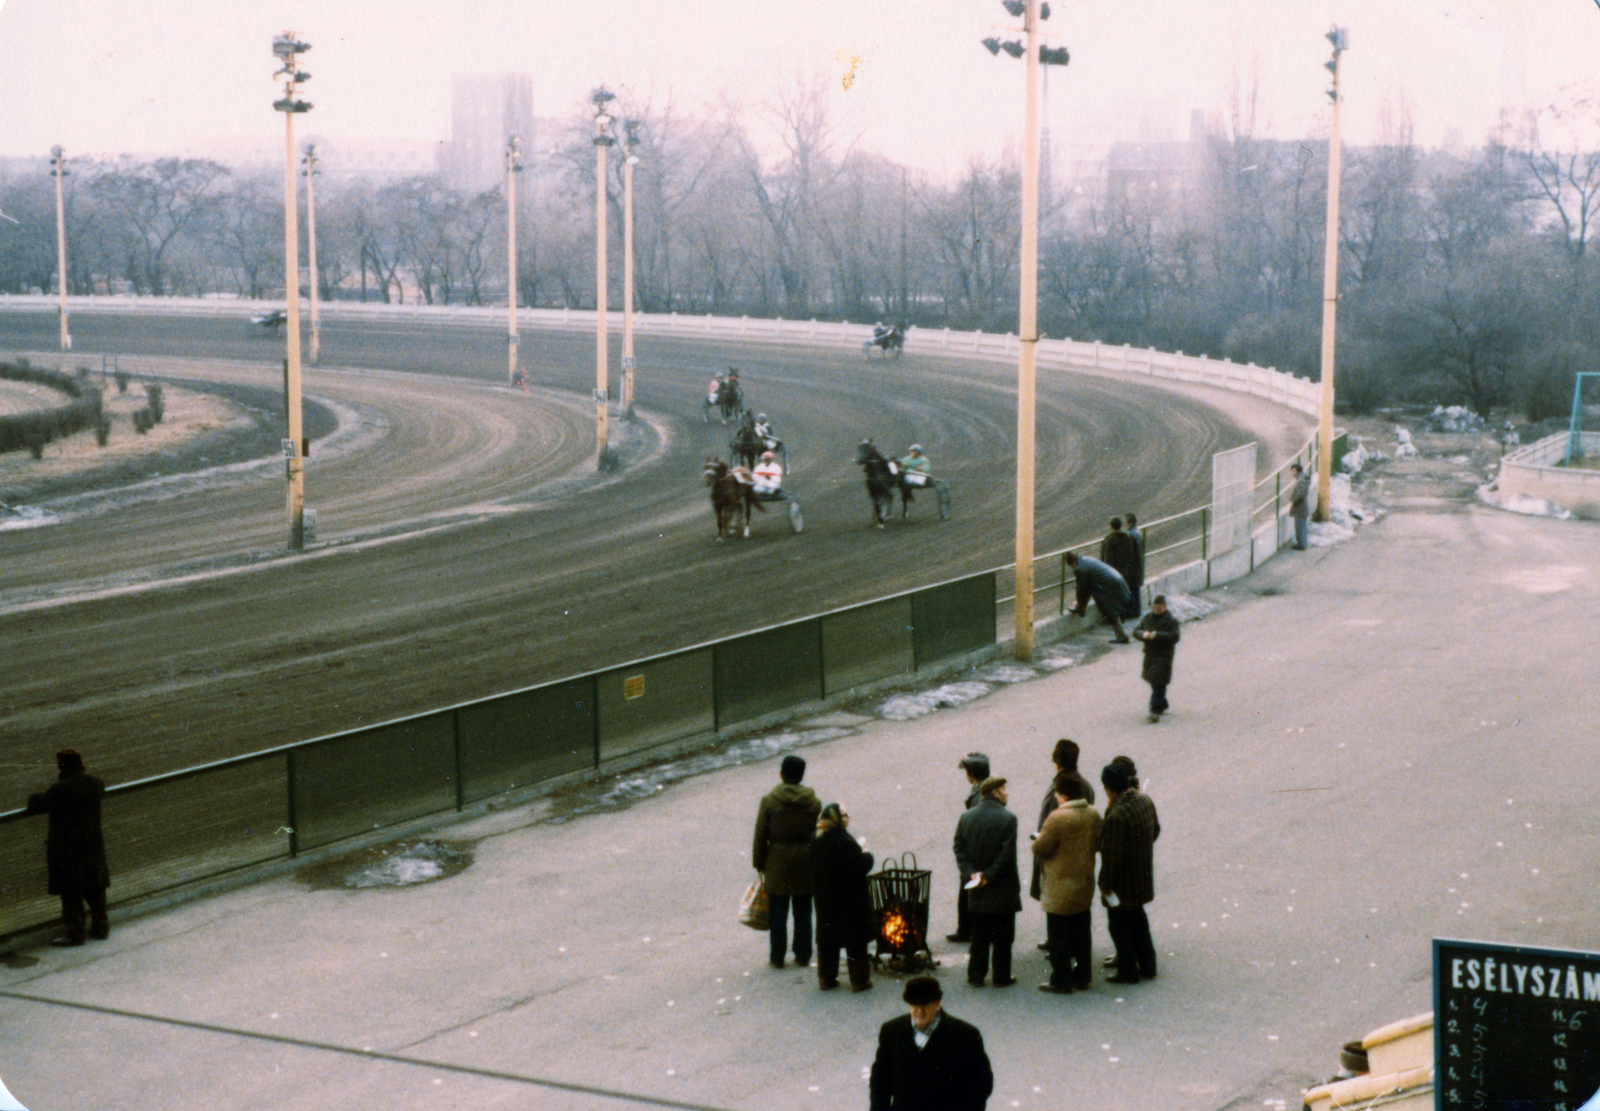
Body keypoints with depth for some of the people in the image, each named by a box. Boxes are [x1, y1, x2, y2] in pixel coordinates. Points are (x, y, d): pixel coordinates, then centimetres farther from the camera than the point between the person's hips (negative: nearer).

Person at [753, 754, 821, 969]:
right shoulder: (813, 802, -4)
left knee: (778, 912, 7)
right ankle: (803, 956, 18)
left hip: (777, 864, -2)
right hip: (805, 863, 2)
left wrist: (759, 863, 3)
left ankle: (778, 957, 12)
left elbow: (760, 836, -7)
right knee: (803, 911, 13)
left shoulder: (769, 801, -10)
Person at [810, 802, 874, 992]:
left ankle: (826, 978, 20)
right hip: (849, 898, -6)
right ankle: (859, 979, 11)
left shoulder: (817, 841, 1)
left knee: (827, 935, 15)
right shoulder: (845, 842, -22)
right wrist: (866, 855, -3)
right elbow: (860, 867, -23)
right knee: (855, 940, 5)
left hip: (825, 899, 6)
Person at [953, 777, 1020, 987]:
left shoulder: (966, 817, 1)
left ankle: (976, 975, 17)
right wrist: (989, 875, -12)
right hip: (1002, 891, -5)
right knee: (1002, 936, 7)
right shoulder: (1007, 819, -15)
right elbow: (1007, 854, -19)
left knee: (979, 936, 14)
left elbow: (959, 849, -1)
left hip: (978, 891, 5)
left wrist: (972, 873, -5)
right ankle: (1001, 976, 12)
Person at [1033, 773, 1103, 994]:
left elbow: (1040, 849, -18)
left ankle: (1061, 981, 9)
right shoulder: (1093, 814, -1)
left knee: (1059, 936, 4)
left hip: (1061, 888, -7)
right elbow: (1098, 844, 11)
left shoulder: (1058, 818, -23)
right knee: (1081, 932, 18)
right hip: (1085, 885, 7)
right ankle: (1082, 977, 25)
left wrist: (1038, 838, 3)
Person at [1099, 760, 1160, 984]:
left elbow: (1112, 854, -26)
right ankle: (1147, 966, 32)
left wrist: (1106, 884, -16)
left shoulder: (1116, 815, -30)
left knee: (1119, 924, 9)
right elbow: (1155, 830, 11)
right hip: (1143, 876, 8)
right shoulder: (1145, 800, -4)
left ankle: (1128, 972, 18)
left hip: (1122, 882, -8)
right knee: (1138, 919, 23)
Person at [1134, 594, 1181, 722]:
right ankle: (1163, 705, 35)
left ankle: (1156, 711, -14)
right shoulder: (1147, 618, 9)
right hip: (1149, 655, 6)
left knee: (1159, 685, -11)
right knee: (1153, 682, 16)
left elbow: (1175, 636, -19)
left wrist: (1157, 635, -26)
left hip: (1164, 657, -6)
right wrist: (1143, 634, -18)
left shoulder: (1171, 620, -8)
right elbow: (1136, 632, 5)